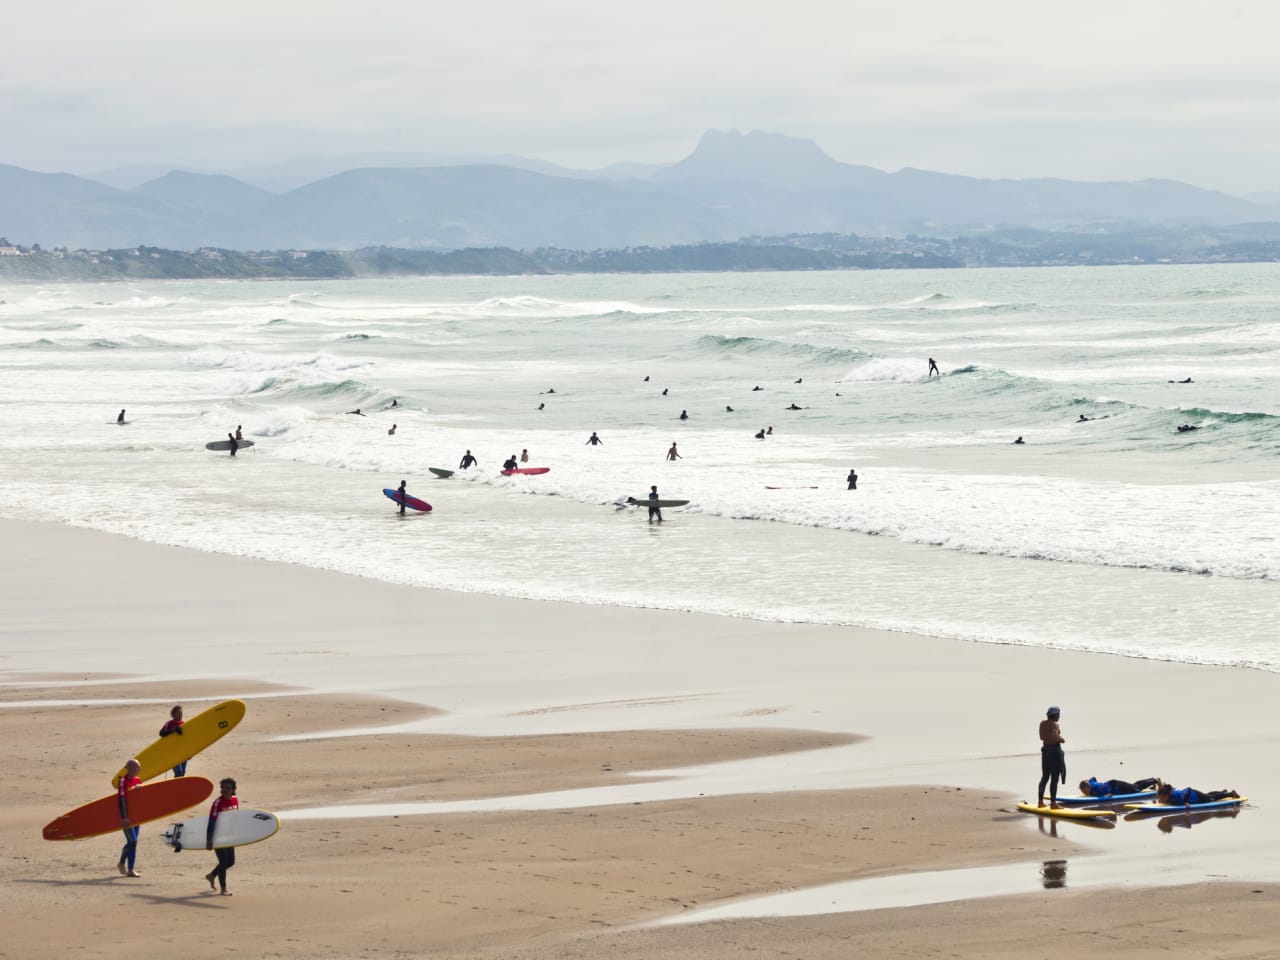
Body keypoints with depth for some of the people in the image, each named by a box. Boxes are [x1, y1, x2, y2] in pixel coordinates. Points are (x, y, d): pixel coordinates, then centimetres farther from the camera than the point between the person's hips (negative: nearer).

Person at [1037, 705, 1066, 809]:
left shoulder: (1043, 723, 7)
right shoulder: (1054, 725, -16)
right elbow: (1055, 737, -31)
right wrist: (1062, 739, -11)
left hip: (1045, 750, 8)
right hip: (1055, 750, -8)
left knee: (1045, 777, 15)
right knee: (1054, 779, -3)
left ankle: (1040, 801, 18)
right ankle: (1053, 803, -3)